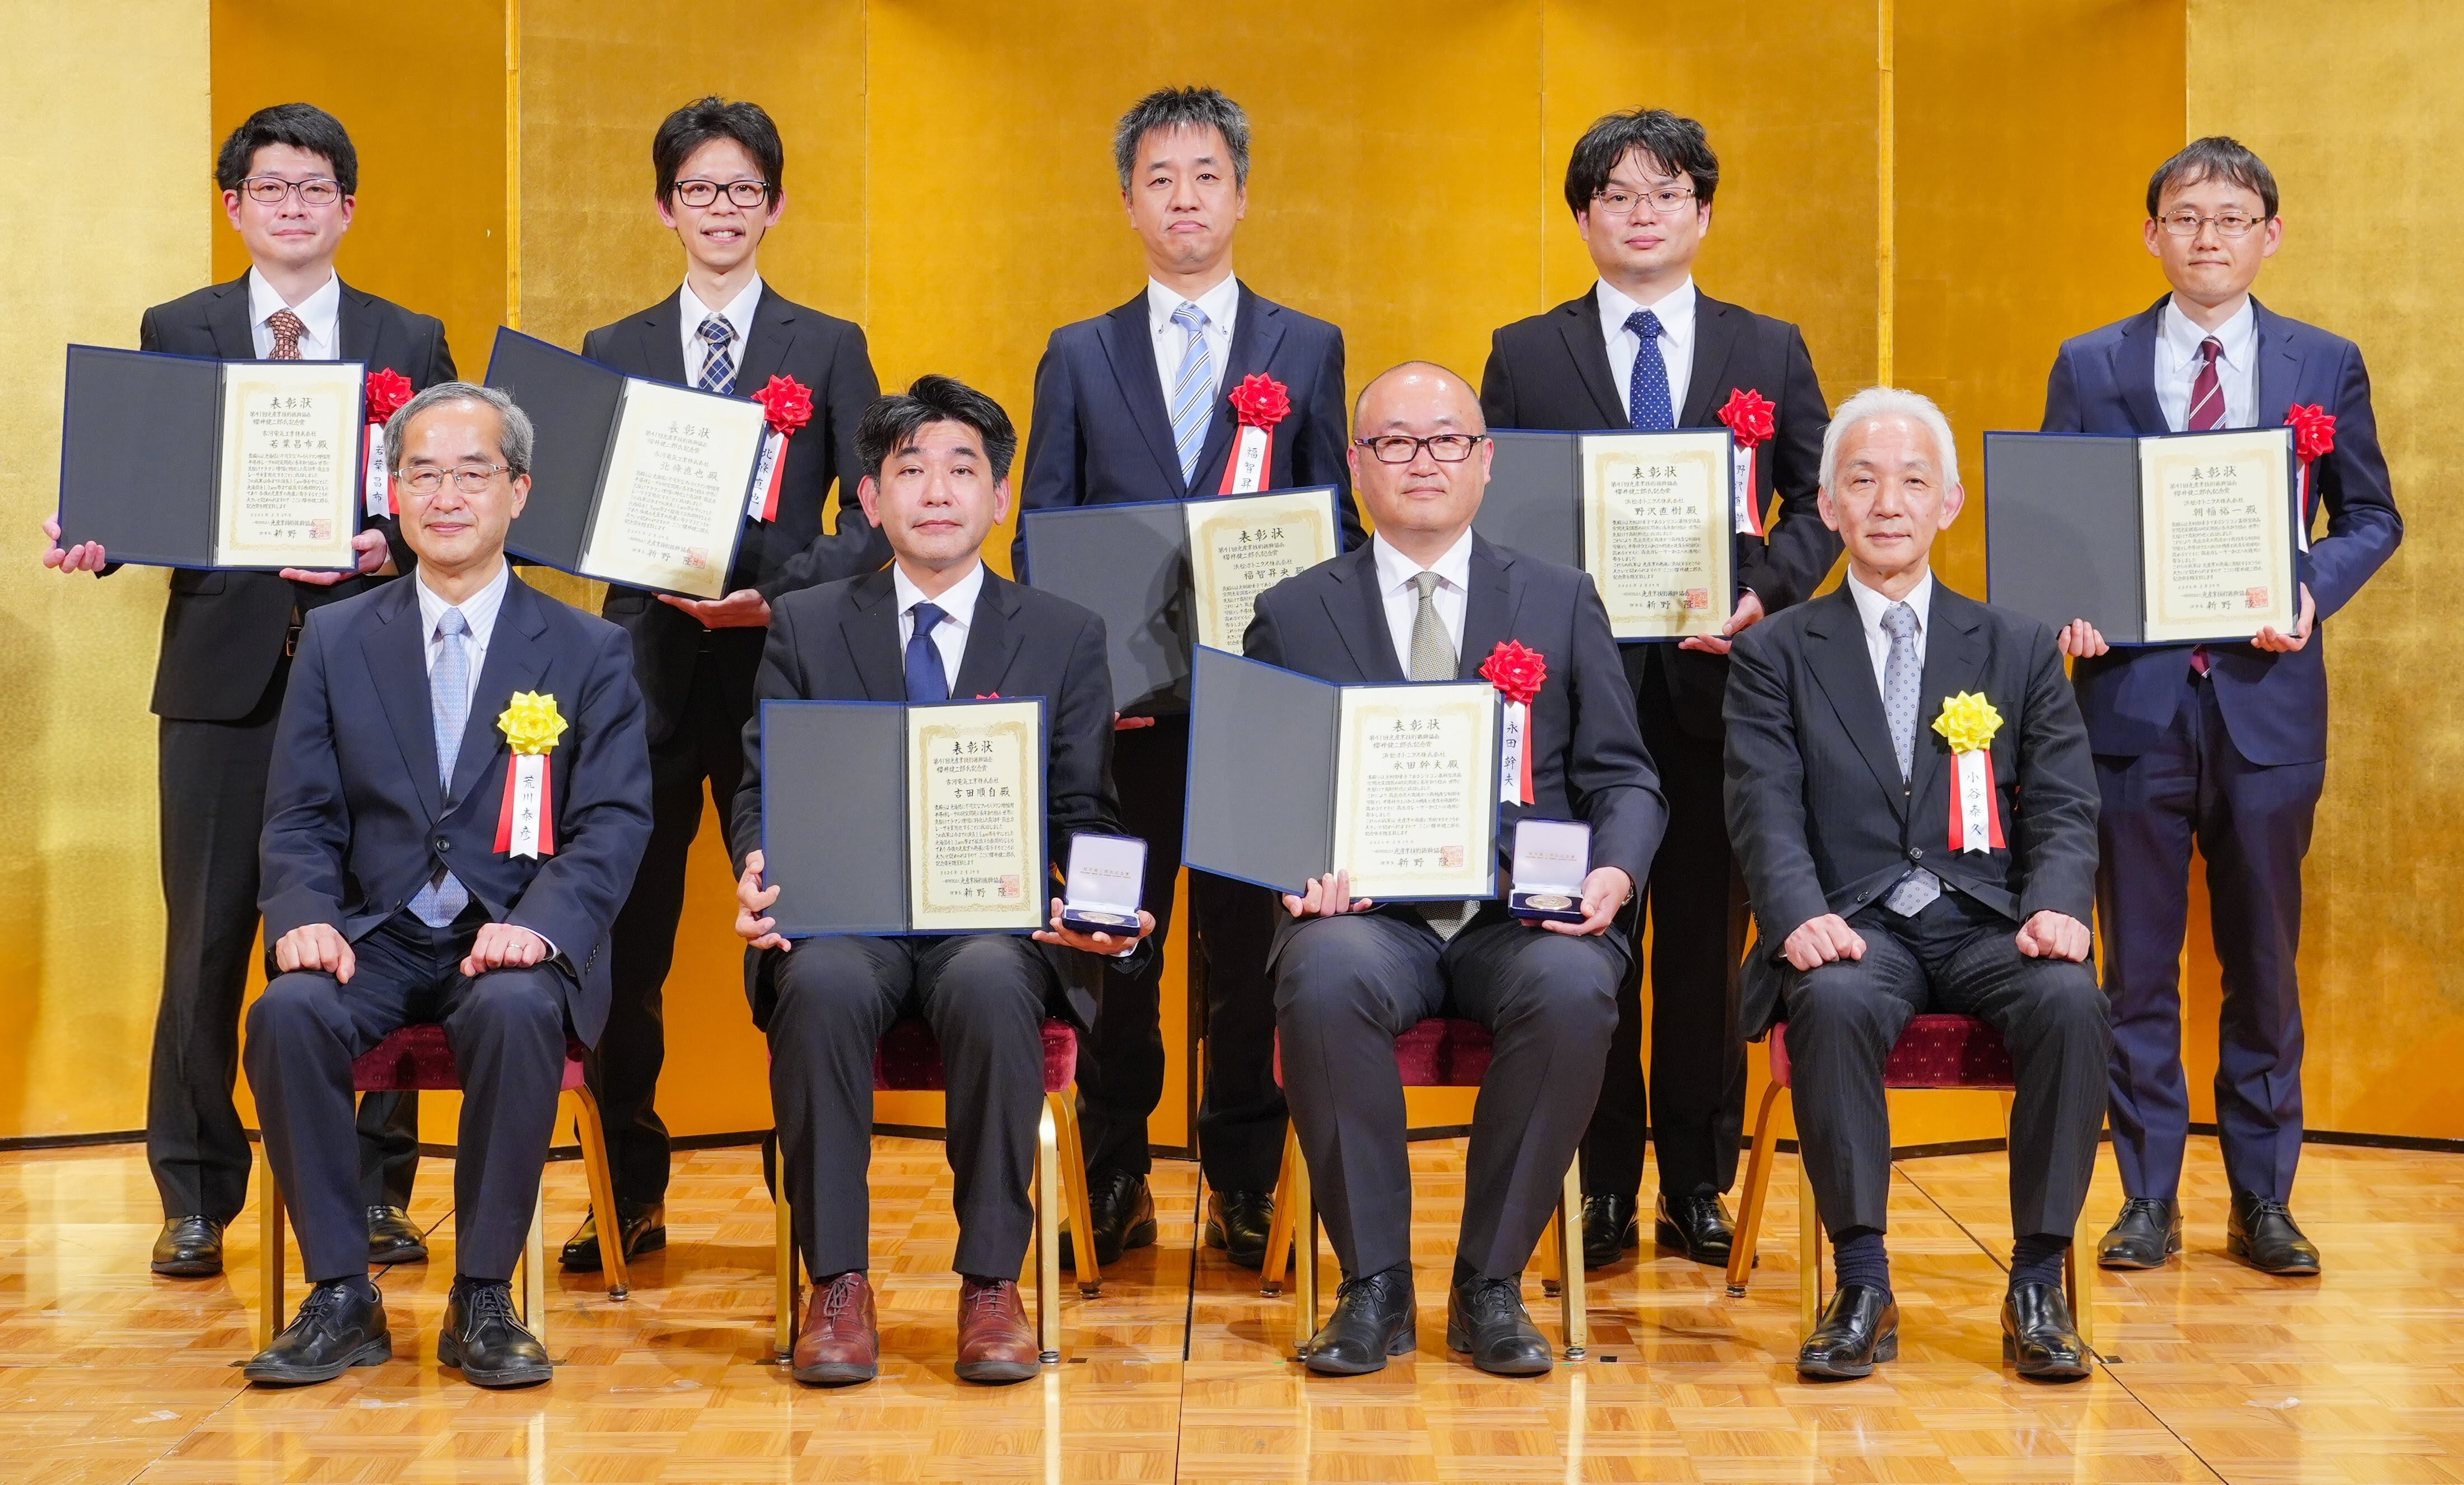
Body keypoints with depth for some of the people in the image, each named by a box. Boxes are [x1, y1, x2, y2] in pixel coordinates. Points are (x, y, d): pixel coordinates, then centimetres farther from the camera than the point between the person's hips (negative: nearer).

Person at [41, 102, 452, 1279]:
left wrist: (395, 547, -14)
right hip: (224, 667, 0)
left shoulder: (410, 341, 10)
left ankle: (376, 1191, 13)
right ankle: (196, 1200, 12)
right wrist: (95, 541, -13)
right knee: (207, 937, 2)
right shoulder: (174, 334, 10)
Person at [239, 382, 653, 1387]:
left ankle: (484, 1300, -20)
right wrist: (305, 917, -14)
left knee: (513, 1012, -36)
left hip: (516, 939, -2)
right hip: (378, 936, 2)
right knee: (287, 1012, -30)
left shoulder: (588, 652, 7)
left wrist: (540, 923, -20)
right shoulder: (335, 640, 12)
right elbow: (299, 816, 8)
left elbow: (613, 822, -1)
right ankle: (340, 1297, -16)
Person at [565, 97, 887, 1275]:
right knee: (624, 946, 3)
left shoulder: (830, 350, 8)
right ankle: (631, 1195, 15)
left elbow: (876, 519, 2)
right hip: (646, 671, 2)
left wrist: (778, 592, -13)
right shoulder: (612, 353, 13)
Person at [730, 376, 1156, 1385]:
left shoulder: (1065, 638, 12)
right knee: (822, 984, -34)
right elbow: (763, 790, 8)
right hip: (845, 917, 1)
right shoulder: (805, 628, 13)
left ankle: (992, 1284, -23)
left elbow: (1085, 813, 8)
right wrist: (759, 872, -16)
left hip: (997, 921, 0)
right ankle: (837, 1284, -22)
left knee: (989, 984, -36)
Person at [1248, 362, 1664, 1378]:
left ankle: (1491, 1284, -15)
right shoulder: (1293, 616, 15)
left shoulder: (1562, 603, 16)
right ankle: (1374, 1285, -18)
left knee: (1572, 988, -34)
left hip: (1522, 914, 1)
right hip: (1367, 914, 0)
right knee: (1326, 980, -35)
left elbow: (1622, 777, 12)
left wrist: (1614, 872, -9)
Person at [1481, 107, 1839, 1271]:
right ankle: (1602, 1191, 13)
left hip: (1717, 683, 1)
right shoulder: (1525, 355, 8)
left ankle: (1699, 1188, 15)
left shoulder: (1770, 351, 11)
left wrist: (1764, 590, -9)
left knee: (1707, 945, 5)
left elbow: (1823, 499, 8)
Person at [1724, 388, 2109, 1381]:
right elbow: (1764, 810, -2)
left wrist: (2057, 906, -14)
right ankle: (1863, 1288, -25)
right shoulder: (1775, 654, 11)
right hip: (1853, 928, -1)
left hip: (1987, 925, 2)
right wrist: (1802, 917, -22)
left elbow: (2064, 808, 8)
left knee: (2070, 1001, -30)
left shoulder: (2020, 649, 16)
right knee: (1835, 1003, -35)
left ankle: (2038, 1286, -19)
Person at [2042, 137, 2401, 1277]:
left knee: (2264, 962, 8)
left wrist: (2313, 588, -11)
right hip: (2134, 696, 0)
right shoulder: (2090, 368, 6)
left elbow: (2371, 515, 9)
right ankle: (2148, 1198, 14)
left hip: (2267, 699, 1)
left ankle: (2263, 1201, 18)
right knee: (2138, 966, 5)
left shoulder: (2326, 366, 7)